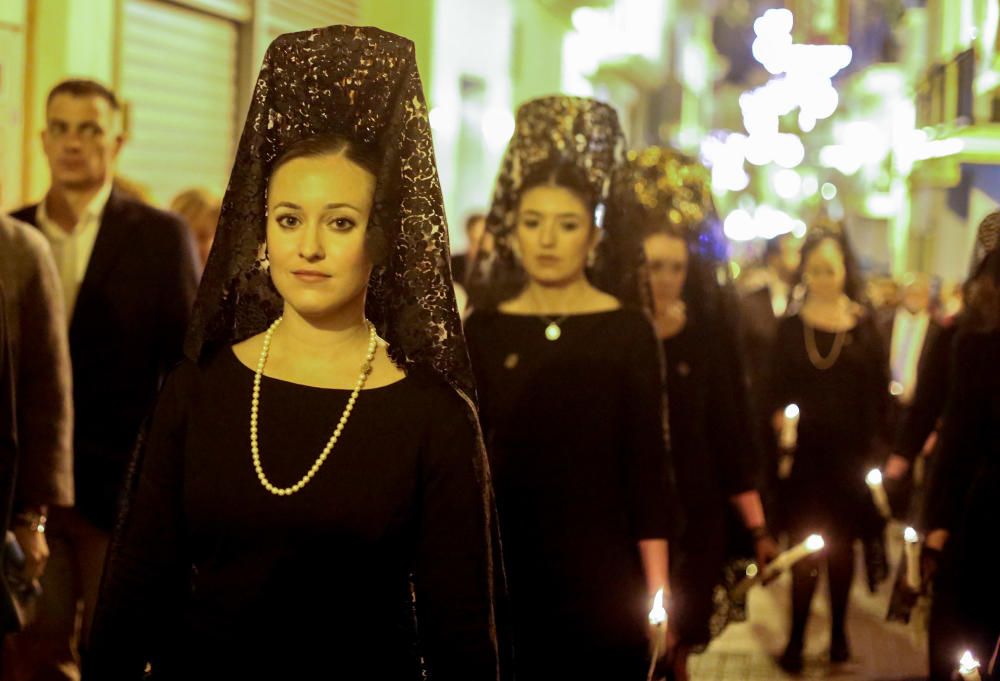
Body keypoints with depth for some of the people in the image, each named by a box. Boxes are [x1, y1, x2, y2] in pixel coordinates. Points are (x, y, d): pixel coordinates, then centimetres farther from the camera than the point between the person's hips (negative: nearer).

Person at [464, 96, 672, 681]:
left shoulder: (628, 332, -2)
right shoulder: (483, 332, 3)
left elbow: (648, 464, -2)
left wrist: (657, 587, -6)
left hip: (602, 573, -1)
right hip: (506, 567, 2)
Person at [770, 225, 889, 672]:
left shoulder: (864, 326, 1)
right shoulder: (791, 327, 3)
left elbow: (878, 394, 1)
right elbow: (777, 391, 3)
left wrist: (873, 451, -6)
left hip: (849, 456, 0)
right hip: (804, 455, 0)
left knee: (842, 547, 10)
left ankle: (839, 632, 23)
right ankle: (796, 640, 3)